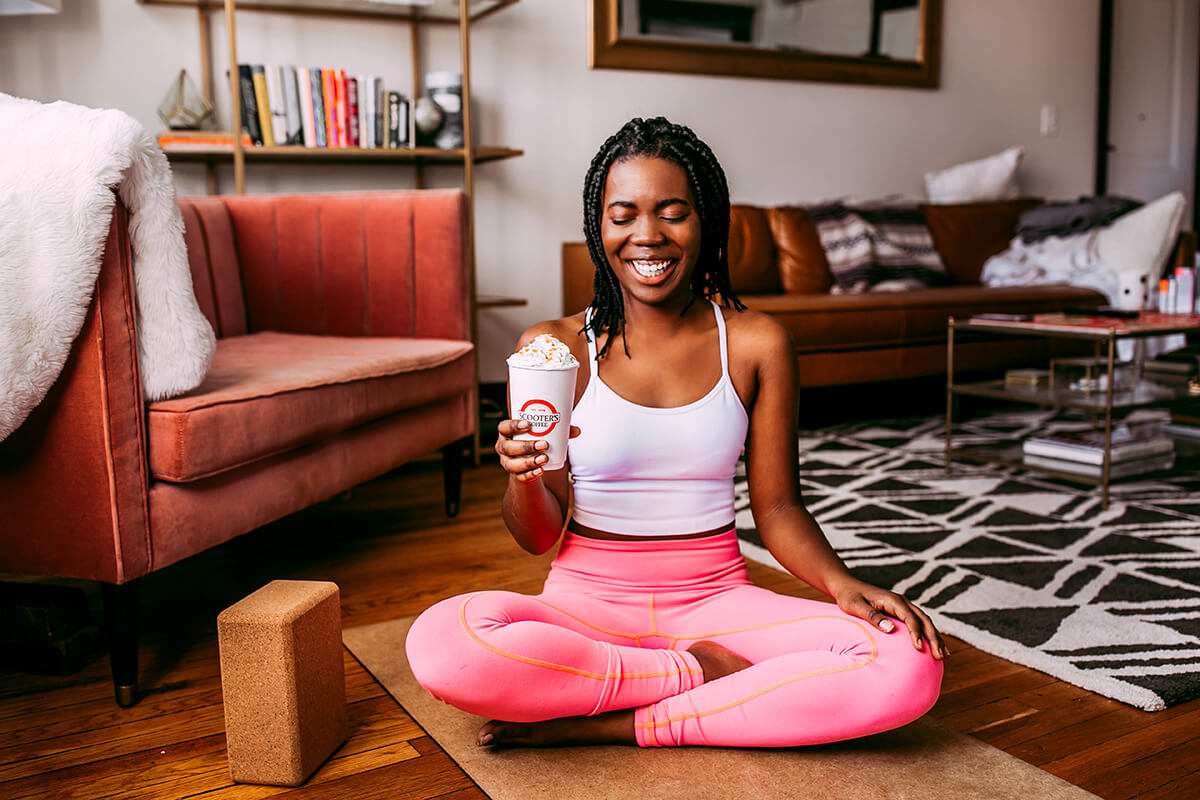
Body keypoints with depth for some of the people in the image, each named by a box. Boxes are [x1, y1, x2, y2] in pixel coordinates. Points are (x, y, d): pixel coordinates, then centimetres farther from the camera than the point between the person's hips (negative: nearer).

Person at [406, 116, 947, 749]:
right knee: (441, 643, -32)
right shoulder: (554, 347, -2)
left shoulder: (757, 343, 2)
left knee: (909, 665, -24)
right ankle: (698, 674, -11)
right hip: (589, 601, -1)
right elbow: (539, 537, 0)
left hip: (716, 599, 2)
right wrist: (525, 479, -23)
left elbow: (777, 509, 5)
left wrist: (843, 585, -14)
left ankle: (613, 725, -15)